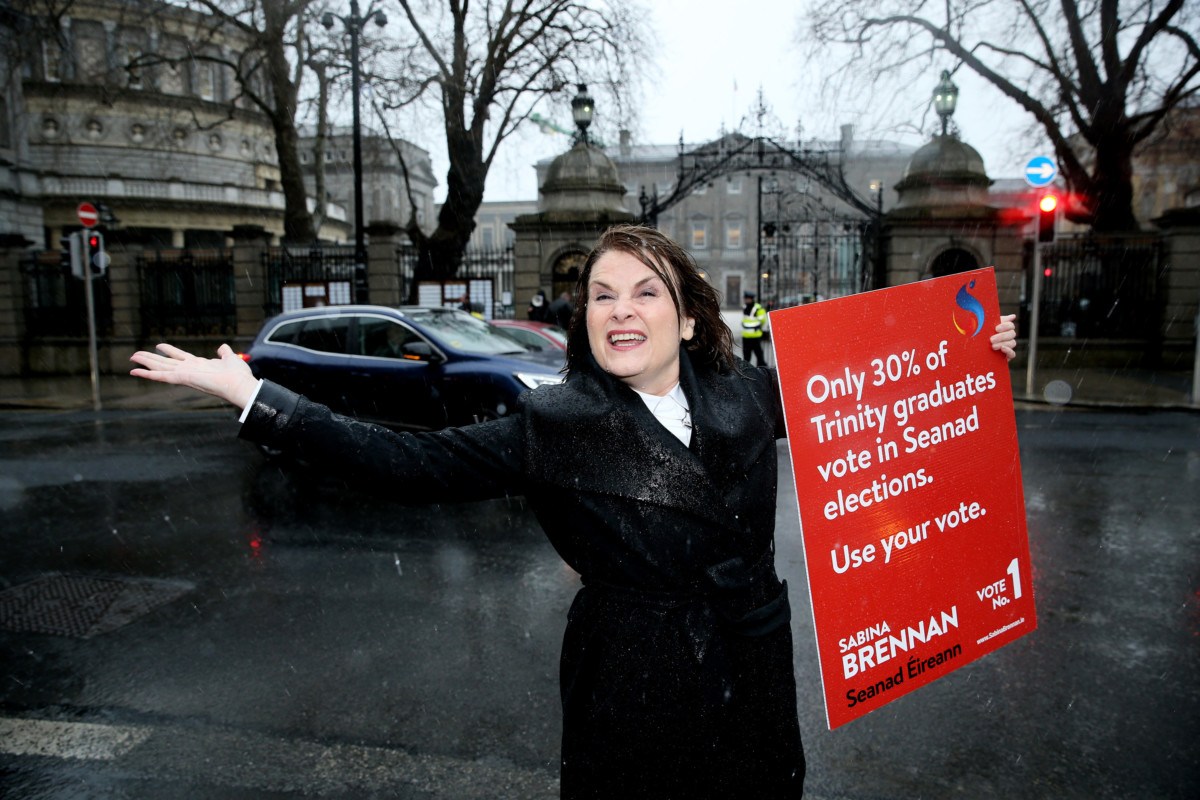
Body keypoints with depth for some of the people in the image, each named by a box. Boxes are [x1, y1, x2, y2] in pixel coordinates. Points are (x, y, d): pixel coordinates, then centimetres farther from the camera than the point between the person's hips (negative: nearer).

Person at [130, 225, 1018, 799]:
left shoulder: (746, 396, -3)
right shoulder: (554, 427, -13)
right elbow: (412, 462, -16)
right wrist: (256, 396, -17)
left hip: (754, 685, 4)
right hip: (630, 694, -3)